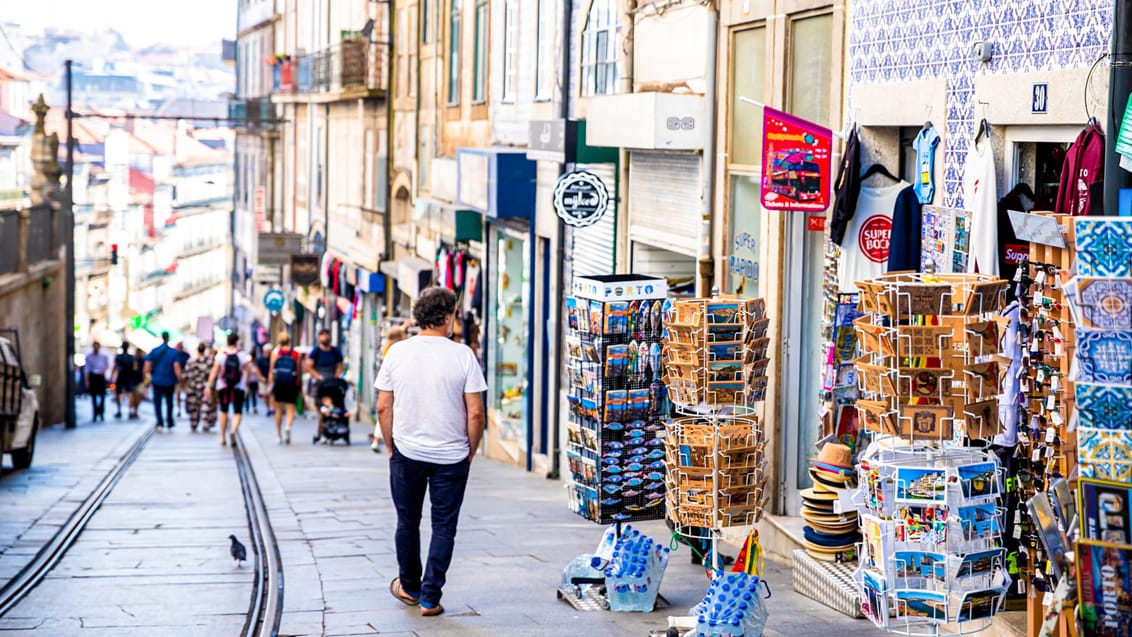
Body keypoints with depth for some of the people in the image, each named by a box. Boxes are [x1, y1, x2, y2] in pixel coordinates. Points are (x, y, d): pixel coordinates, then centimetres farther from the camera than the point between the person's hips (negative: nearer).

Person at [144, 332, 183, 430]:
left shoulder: (154, 351, 0)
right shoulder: (174, 352, -5)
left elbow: (147, 366, -2)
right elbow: (177, 368, -12)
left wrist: (149, 376, 12)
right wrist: (179, 380, -6)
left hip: (157, 381, 0)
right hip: (169, 382, 0)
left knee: (157, 402, 0)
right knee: (169, 402, 17)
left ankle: (160, 422, -16)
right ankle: (169, 422, 26)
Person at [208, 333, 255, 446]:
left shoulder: (221, 355, -3)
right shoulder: (243, 355, -5)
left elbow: (214, 372, -7)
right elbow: (249, 371, -4)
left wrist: (209, 385, -6)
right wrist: (246, 383, 13)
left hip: (223, 387, 2)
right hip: (238, 388, -2)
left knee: (224, 412, 16)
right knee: (238, 413, 0)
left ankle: (223, 437, 22)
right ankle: (233, 431, -27)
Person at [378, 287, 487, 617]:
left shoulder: (397, 352, -3)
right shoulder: (462, 355, -9)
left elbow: (383, 407, 0)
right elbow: (475, 413, -9)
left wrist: (390, 446, 13)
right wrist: (471, 451, 5)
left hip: (406, 452, 2)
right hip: (451, 456, -2)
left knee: (407, 522, 18)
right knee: (444, 527, 7)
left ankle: (409, 587, 32)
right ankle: (430, 598, 6)